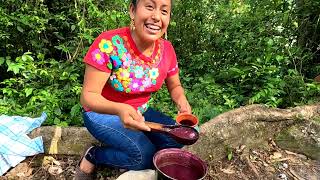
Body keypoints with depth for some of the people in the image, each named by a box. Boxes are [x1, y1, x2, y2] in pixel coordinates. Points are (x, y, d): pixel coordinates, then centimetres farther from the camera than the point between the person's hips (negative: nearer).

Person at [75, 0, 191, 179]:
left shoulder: (166, 49, -10)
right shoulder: (108, 44, -26)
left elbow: (175, 87, 4)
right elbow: (88, 96, -23)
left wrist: (181, 101, -20)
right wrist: (120, 109, -43)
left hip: (139, 112, 6)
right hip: (102, 113, -5)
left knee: (176, 139, -11)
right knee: (146, 154, -23)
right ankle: (92, 157, 2)